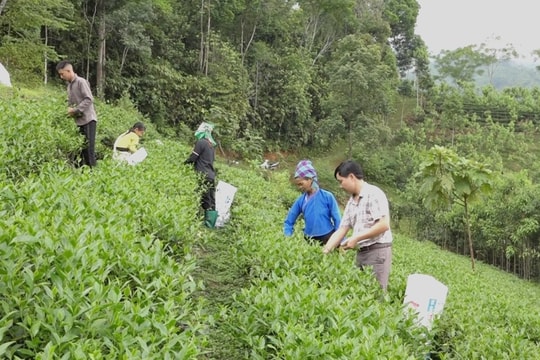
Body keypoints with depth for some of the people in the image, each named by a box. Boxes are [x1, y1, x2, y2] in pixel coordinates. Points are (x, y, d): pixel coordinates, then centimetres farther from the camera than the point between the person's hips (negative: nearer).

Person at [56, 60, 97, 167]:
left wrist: (75, 110, -16)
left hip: (88, 119, -8)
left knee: (89, 147, -10)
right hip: (79, 121, 8)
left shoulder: (81, 82, -9)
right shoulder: (69, 84, 16)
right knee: (82, 147, 9)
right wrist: (69, 109, 2)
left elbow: (89, 99, -17)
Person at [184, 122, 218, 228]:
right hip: (211, 176, 8)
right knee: (211, 201, 5)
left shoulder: (201, 142, -6)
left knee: (205, 201, -7)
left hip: (203, 176, -8)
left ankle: (207, 223, -7)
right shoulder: (211, 145, 18)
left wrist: (184, 164, 9)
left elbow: (192, 158, -9)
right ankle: (211, 223, 6)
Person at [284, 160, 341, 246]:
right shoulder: (300, 200, 2)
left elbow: (337, 220, -5)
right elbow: (289, 222, 9)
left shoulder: (327, 196, -7)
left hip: (328, 239, -3)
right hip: (310, 241, 3)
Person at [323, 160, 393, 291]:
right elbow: (341, 230, 13)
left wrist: (356, 238, -15)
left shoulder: (374, 194, -10)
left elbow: (384, 225, -19)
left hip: (377, 251, -8)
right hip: (361, 253, 8)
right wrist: (324, 252, 4)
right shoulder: (351, 202, 14)